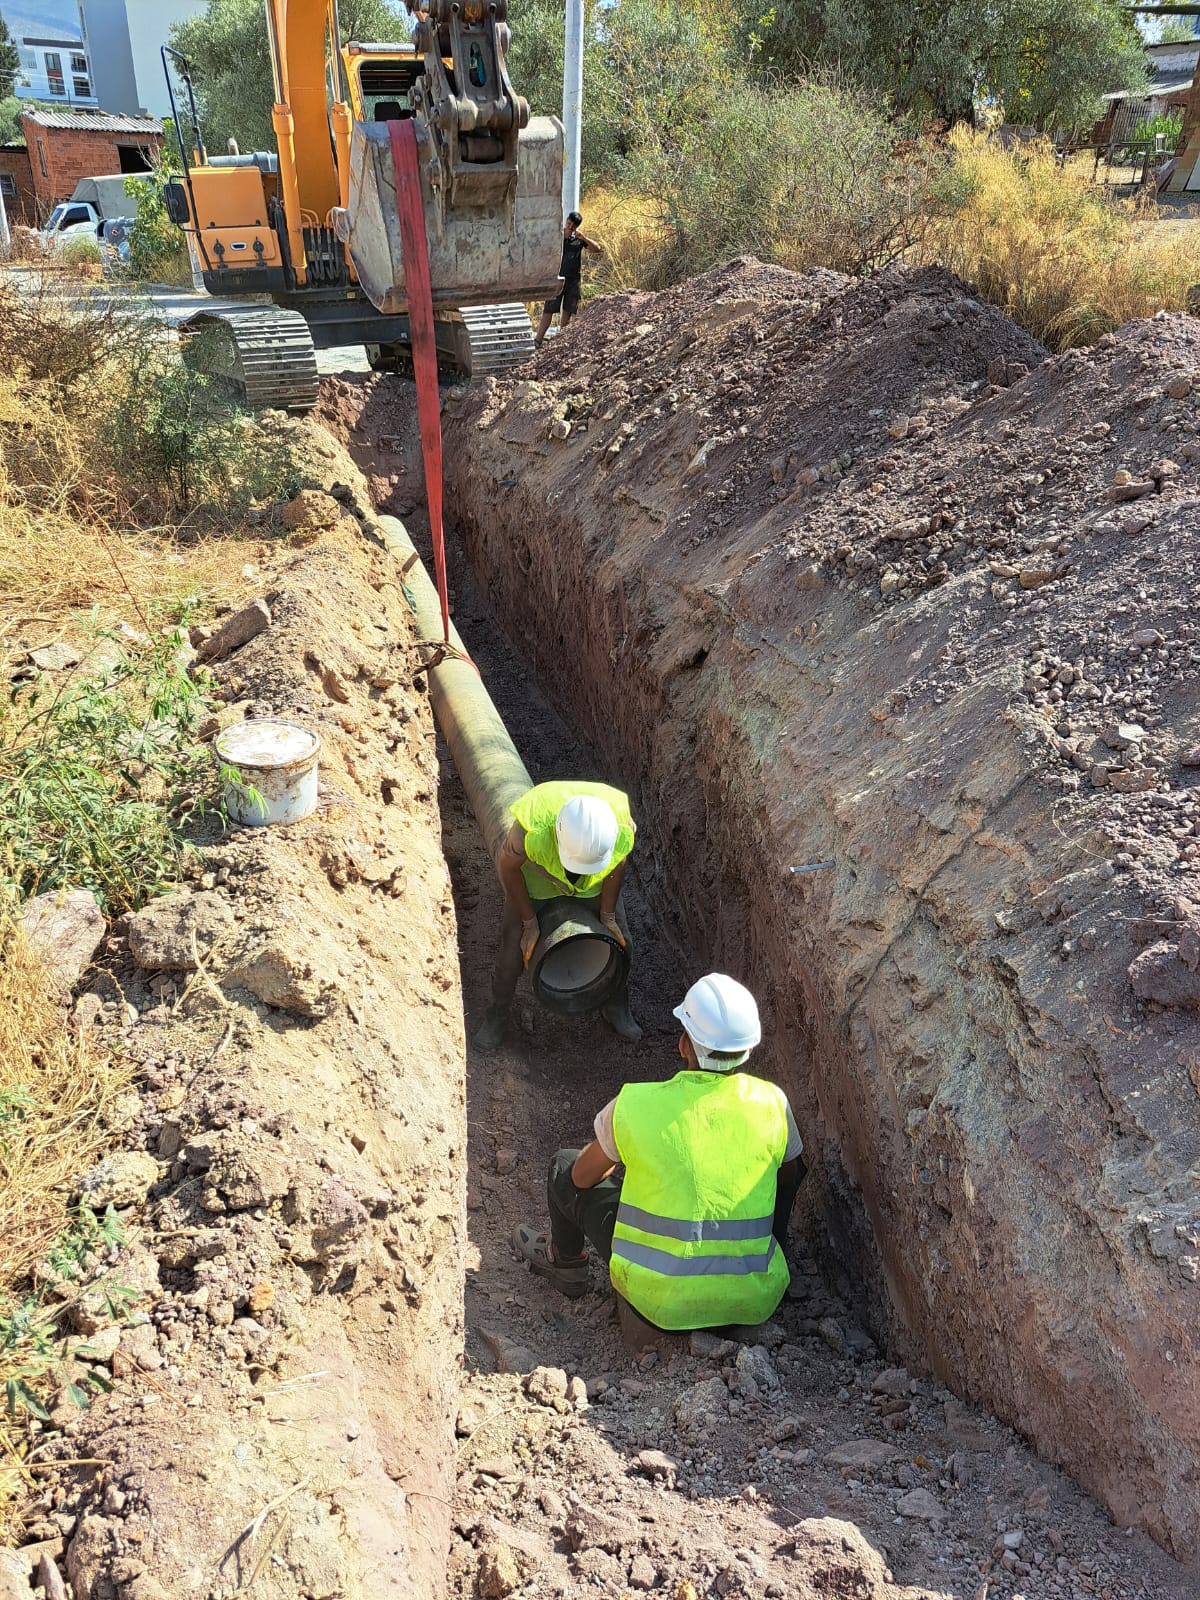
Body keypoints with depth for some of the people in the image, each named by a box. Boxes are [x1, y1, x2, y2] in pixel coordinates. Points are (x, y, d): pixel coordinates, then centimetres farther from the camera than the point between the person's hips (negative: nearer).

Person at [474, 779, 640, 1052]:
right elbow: (507, 867, -23)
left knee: (619, 940, 6)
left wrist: (607, 915, -3)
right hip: (536, 874, -2)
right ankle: (497, 1015, 24)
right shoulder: (532, 828, -46)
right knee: (515, 945, -2)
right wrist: (529, 922, -15)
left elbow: (618, 864, -14)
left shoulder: (624, 828, -39)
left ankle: (616, 1008, 34)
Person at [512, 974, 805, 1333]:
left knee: (565, 1166, 18)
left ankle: (565, 1264, 43)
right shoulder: (772, 1103, -11)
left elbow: (583, 1177, 3)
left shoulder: (633, 1105, -16)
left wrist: (606, 1153, 26)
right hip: (751, 1303, 2)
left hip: (659, 1299, -2)